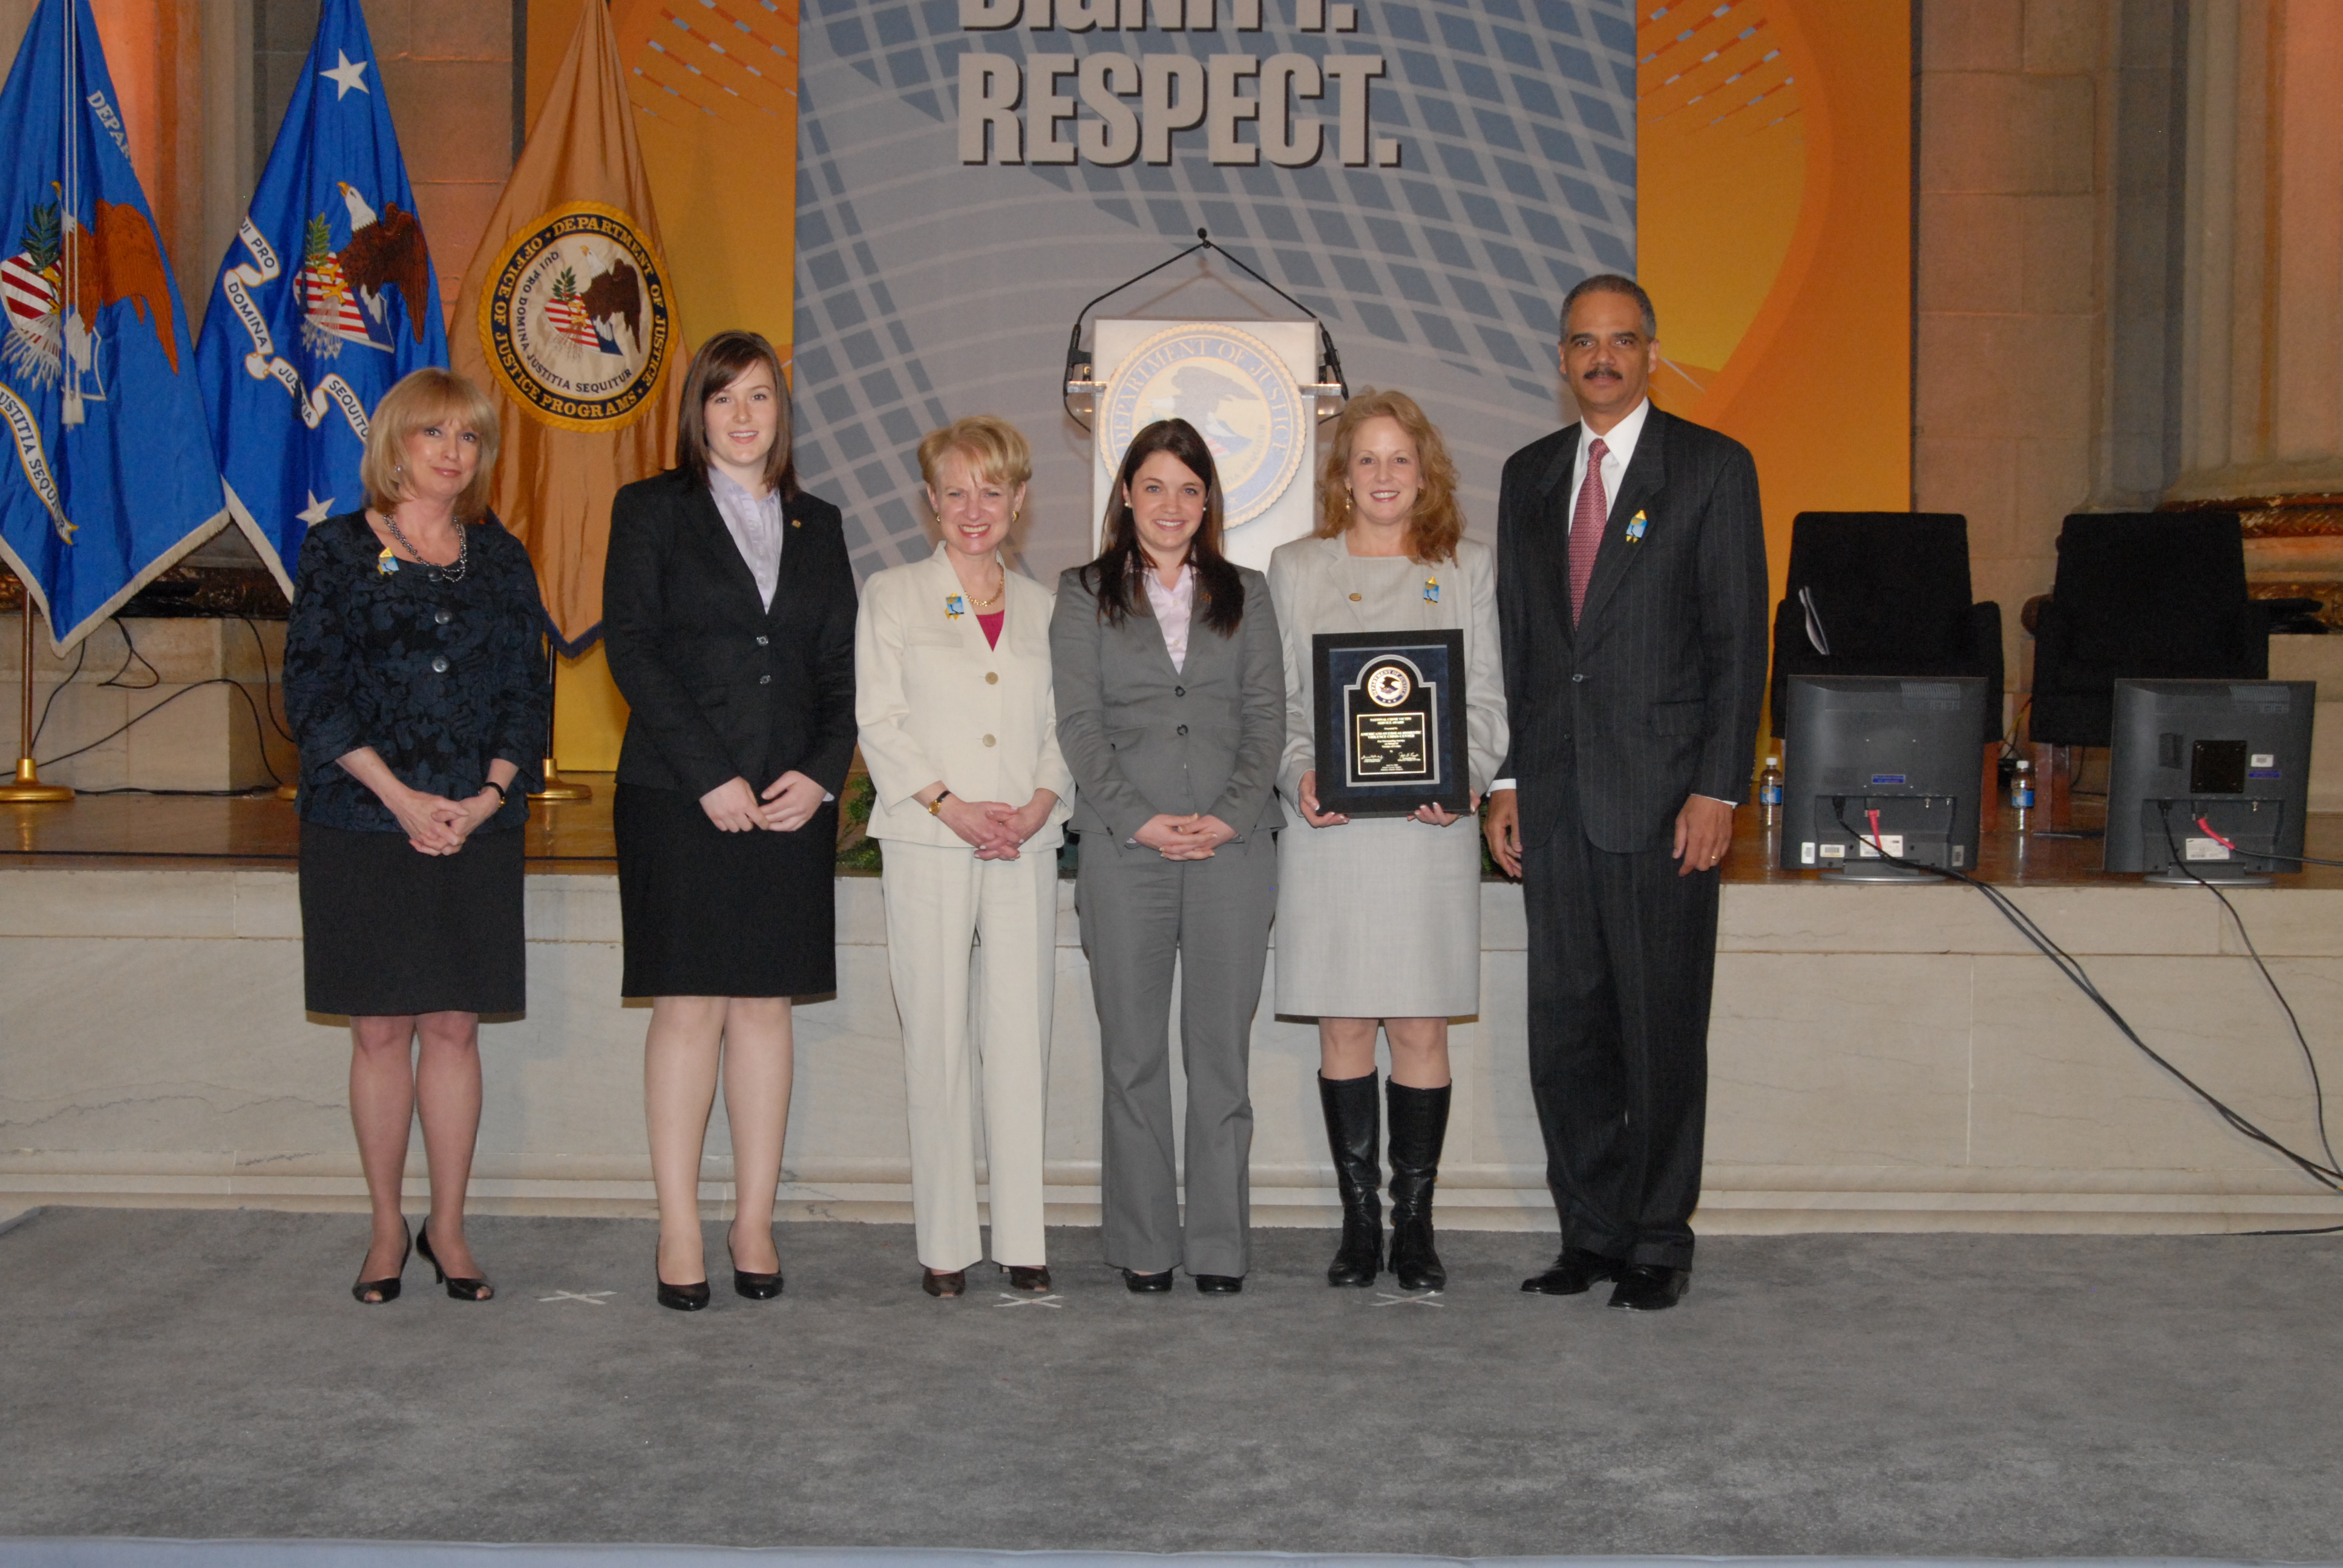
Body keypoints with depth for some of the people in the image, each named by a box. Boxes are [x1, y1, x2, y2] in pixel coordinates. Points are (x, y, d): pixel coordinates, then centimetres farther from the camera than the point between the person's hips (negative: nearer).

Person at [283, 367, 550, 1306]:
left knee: (454, 1024, 4)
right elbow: (312, 689, -4)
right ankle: (387, 1228, 15)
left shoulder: (500, 559, 11)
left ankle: (448, 1226, 14)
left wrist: (490, 794, -7)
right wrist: (400, 795, -12)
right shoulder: (339, 551, 2)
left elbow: (528, 690, 8)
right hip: (362, 827, -2)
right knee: (381, 1027, 3)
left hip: (476, 827, 2)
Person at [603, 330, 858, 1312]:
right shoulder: (651, 510, 5)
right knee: (688, 1007, -3)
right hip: (678, 798, -3)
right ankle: (679, 1234, 3)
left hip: (791, 800, 3)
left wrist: (820, 774, -4)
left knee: (765, 1006, 5)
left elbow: (841, 667, 12)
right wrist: (711, 776, -13)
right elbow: (632, 649, -5)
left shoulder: (816, 525, 16)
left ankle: (755, 1224, 11)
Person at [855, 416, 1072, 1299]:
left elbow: (1066, 723, 11)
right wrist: (950, 805, -12)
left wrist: (1040, 803, -7)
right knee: (937, 1037, -2)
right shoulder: (892, 596, 8)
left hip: (1026, 845, 2)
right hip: (928, 845, -2)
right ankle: (944, 1242, 4)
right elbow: (879, 721, 0)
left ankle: (1024, 1239, 7)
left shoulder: (1044, 608, 16)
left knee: (1023, 1036, 1)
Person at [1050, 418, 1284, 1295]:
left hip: (1234, 846, 1)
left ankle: (1220, 1245, 9)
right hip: (1124, 846, -1)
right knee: (1134, 1052, 2)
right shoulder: (1085, 595, 10)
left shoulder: (1244, 595, 14)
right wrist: (1138, 819, -10)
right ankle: (1144, 1244, 10)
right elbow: (1079, 722, 2)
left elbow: (1267, 716, 7)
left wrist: (1231, 816, -8)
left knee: (1221, 1049, 2)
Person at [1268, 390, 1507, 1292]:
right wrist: (1299, 775, -10)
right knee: (1343, 1028, 2)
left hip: (1429, 828, 0)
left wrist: (1467, 776, -10)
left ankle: (1415, 1226, 9)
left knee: (1421, 1028, -1)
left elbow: (1486, 697, 8)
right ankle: (1359, 1223, 11)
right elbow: (1275, 700, 8)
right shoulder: (1296, 569, 10)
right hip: (1331, 830, 0)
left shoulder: (1467, 568, 10)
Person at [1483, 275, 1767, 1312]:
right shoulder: (1530, 476, 15)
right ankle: (1592, 1234, 20)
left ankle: (1659, 1245, 13)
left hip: (1660, 797, -5)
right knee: (1564, 1030, 7)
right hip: (1555, 796, 5)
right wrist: (1506, 778, 8)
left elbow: (1738, 639, -4)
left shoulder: (1711, 468, 0)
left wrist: (1718, 789, -12)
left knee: (1662, 1031, 1)